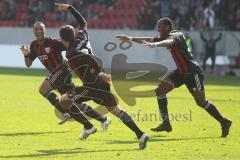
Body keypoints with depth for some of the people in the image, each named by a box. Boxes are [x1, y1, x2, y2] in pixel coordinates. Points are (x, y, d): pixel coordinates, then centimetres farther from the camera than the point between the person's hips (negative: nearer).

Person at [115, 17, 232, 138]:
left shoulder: (176, 35, -18)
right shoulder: (164, 37, 8)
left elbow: (169, 42, -40)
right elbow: (150, 40, 14)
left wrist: (155, 45, -59)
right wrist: (130, 39, 9)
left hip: (192, 71, -9)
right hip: (181, 71, 9)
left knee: (201, 102, -7)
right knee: (160, 89, -4)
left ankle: (224, 122, 9)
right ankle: (166, 123, -1)